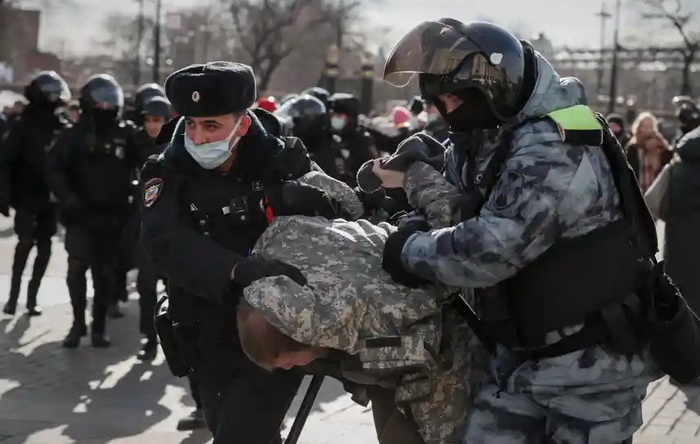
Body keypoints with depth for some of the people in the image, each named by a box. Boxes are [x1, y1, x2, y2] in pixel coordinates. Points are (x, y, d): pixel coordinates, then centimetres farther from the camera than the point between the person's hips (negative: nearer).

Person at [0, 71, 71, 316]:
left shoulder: (62, 128, 2)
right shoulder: (23, 126, -8)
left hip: (50, 198, 4)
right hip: (27, 197, -4)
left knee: (44, 246, 3)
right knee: (26, 242, -12)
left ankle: (32, 296, 14)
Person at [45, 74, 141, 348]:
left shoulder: (126, 134, 3)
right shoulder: (76, 134, -3)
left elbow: (141, 167, 10)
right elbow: (54, 167, -8)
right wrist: (66, 196, -20)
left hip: (112, 214, 2)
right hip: (81, 213, -2)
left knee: (105, 272, 6)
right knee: (77, 267, -8)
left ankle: (99, 326, 16)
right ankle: (78, 322, 7)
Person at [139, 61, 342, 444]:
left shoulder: (280, 161, -5)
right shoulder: (168, 175, -8)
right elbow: (164, 242, -27)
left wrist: (285, 196, -29)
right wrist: (239, 269, -44)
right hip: (213, 341, 2)